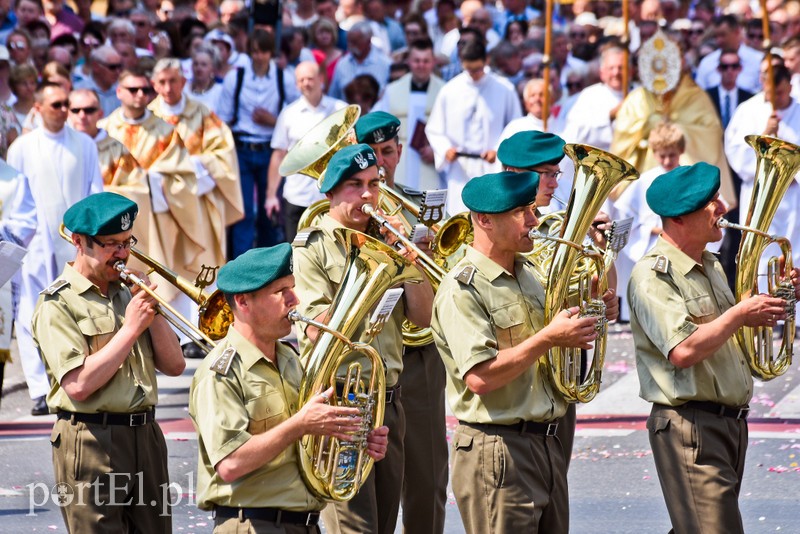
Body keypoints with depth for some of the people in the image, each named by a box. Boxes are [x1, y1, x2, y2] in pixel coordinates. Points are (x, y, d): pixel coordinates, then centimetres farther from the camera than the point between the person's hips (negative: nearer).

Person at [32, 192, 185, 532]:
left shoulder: (128, 292, 14)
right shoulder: (57, 306, -7)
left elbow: (174, 366, 13)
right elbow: (78, 385, -19)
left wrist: (151, 311, -2)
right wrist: (131, 329, -15)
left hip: (145, 437, 7)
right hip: (92, 441, -6)